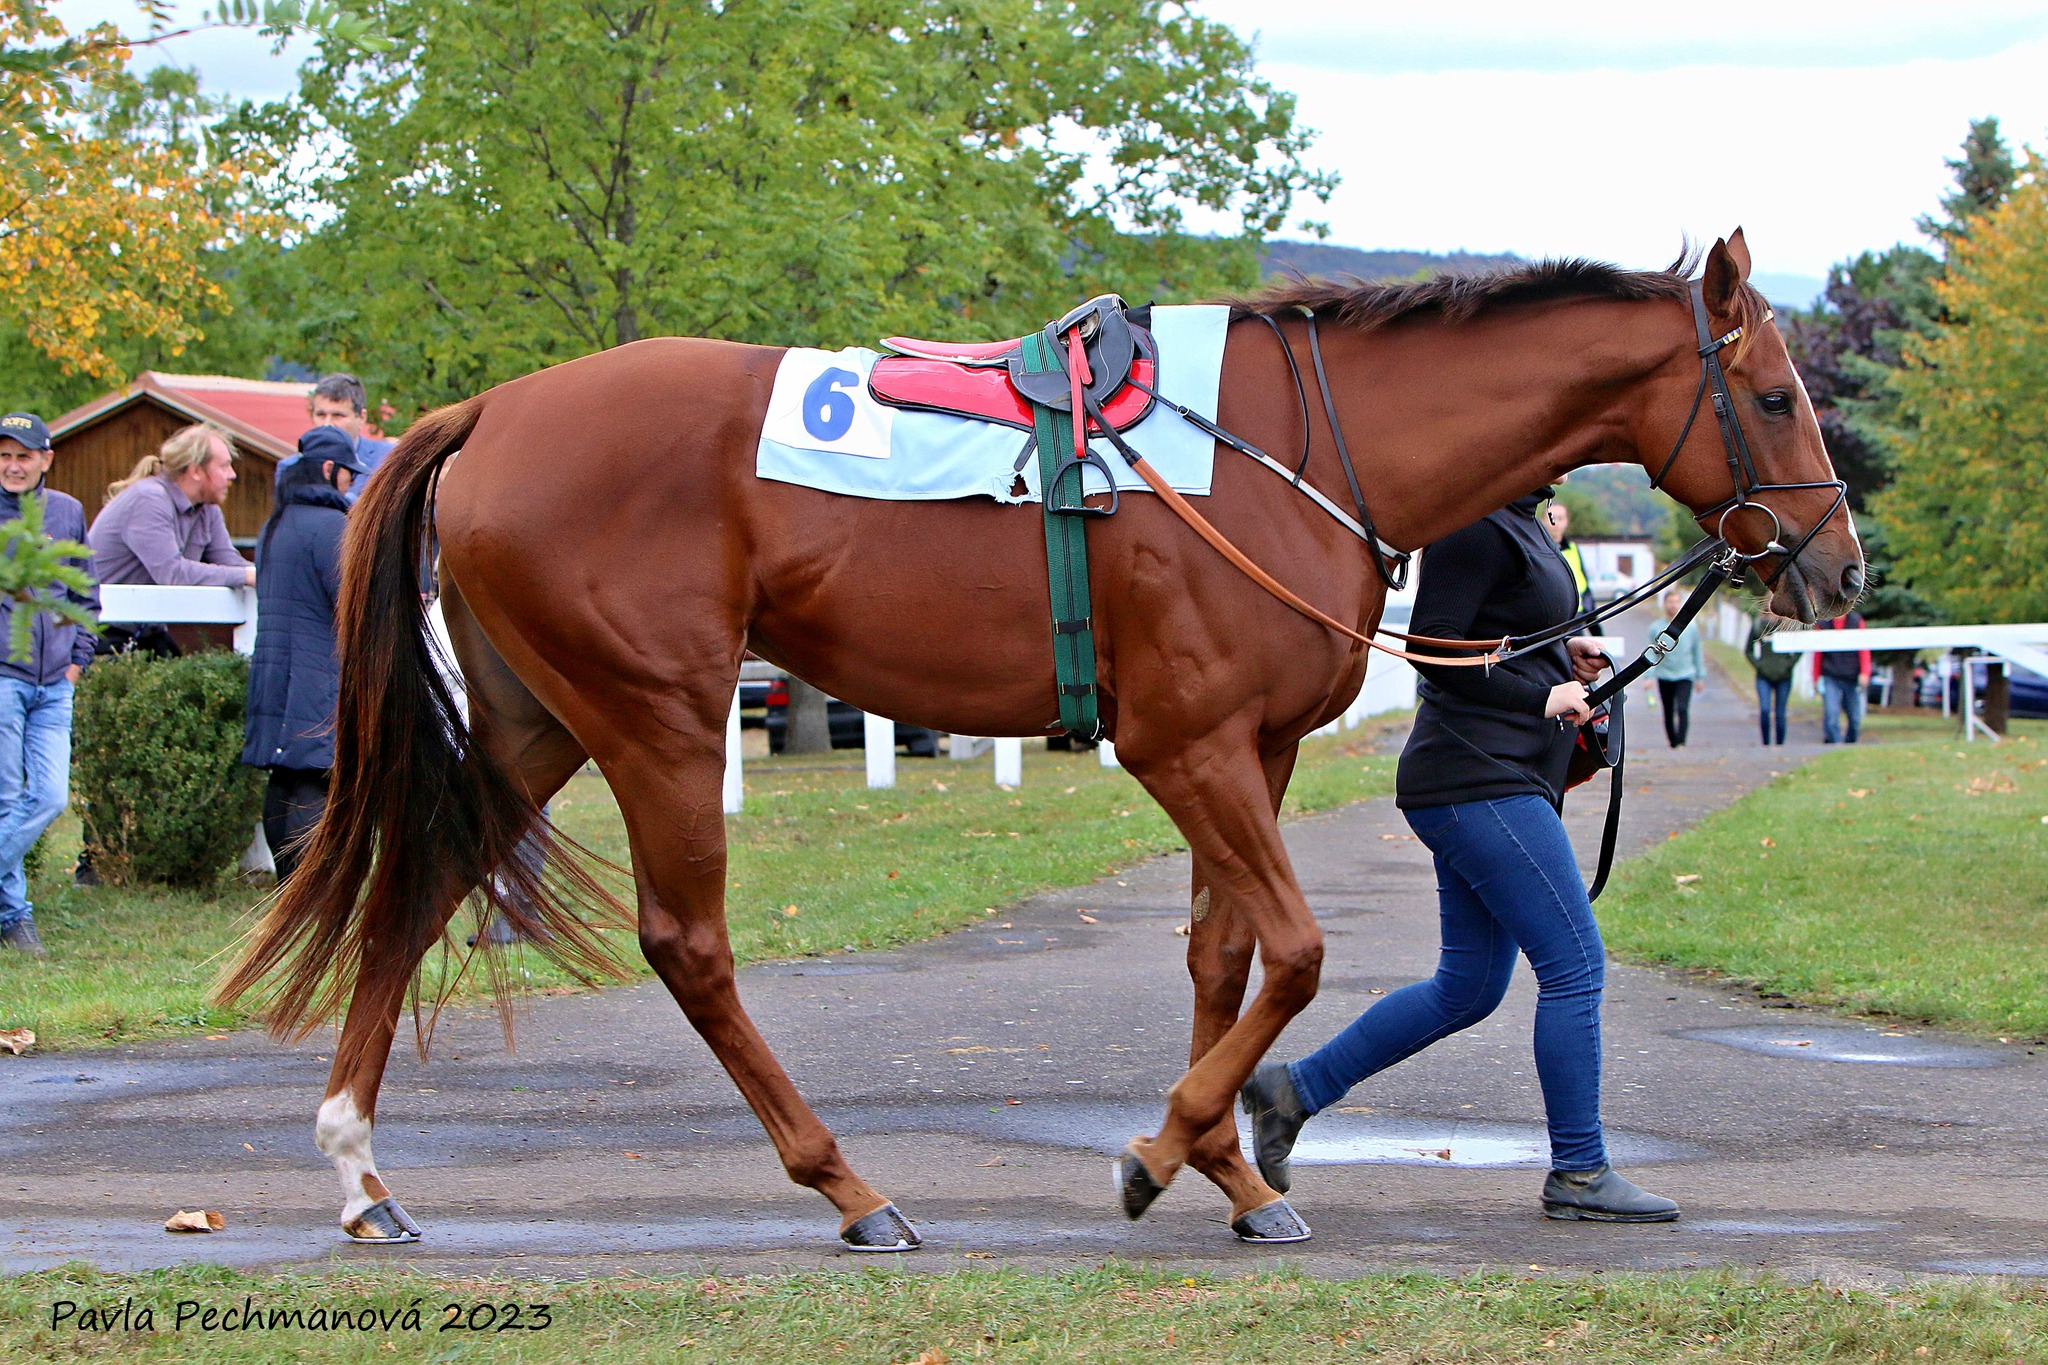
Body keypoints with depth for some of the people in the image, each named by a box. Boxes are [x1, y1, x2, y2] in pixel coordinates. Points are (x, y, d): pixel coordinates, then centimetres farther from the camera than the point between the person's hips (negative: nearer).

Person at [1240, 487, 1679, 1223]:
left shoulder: (1519, 522, 17)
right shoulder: (1479, 525, -14)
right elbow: (1436, 651, -19)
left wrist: (1561, 651, 10)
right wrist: (1543, 698, -17)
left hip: (1501, 783, 11)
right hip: (1479, 780, -11)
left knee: (1467, 987, 13)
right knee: (1574, 964, -7)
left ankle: (1295, 1088, 18)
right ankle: (1578, 1174, 1)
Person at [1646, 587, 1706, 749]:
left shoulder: (1691, 626, 4)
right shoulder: (1656, 628, 1)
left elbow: (1698, 652, 13)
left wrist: (1701, 676, 15)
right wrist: (1649, 676, -8)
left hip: (1685, 676, -1)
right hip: (1664, 677, 1)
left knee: (1683, 709, -18)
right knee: (1668, 714, 8)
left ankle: (1681, 742, -20)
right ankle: (1672, 744, 21)